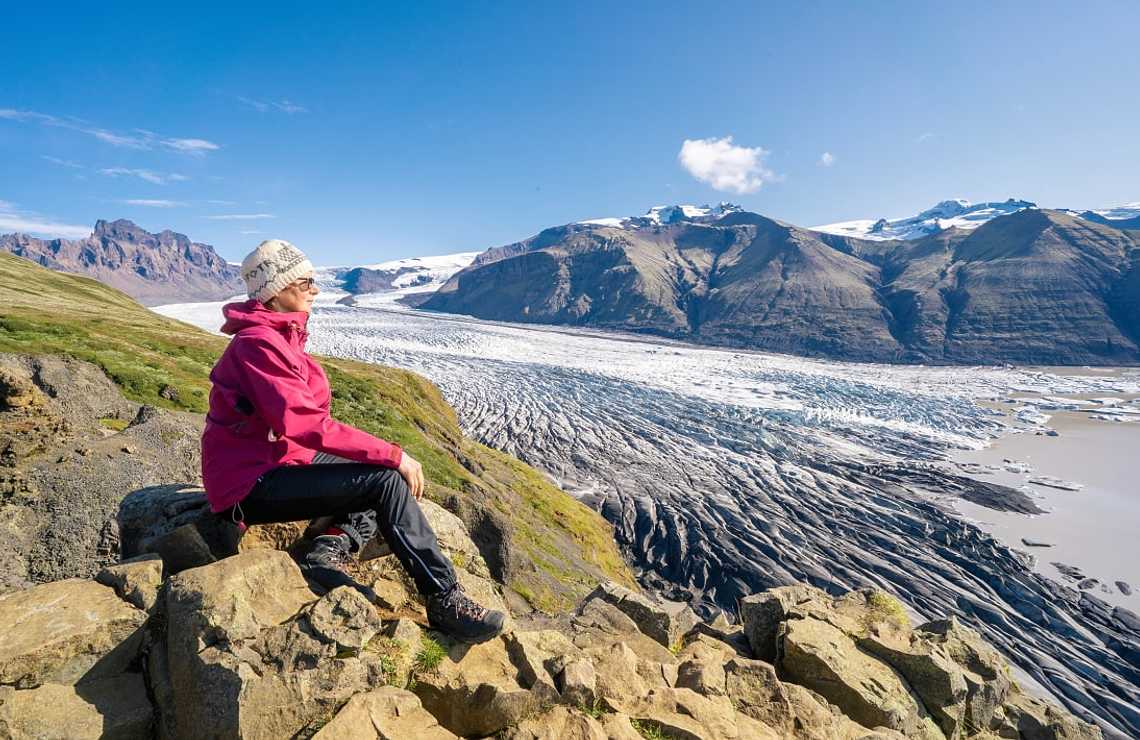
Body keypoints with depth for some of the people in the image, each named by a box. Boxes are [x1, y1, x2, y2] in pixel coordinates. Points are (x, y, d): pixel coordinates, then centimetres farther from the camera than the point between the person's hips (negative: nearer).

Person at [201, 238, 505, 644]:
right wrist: (393, 454, -27)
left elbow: (300, 418, 9)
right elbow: (306, 424, -29)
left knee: (386, 473, 7)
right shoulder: (259, 343, -20)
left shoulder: (280, 337, 10)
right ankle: (444, 600, -16)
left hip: (276, 459, 10)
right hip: (250, 486, -10)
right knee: (386, 480, -22)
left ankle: (328, 550, -9)